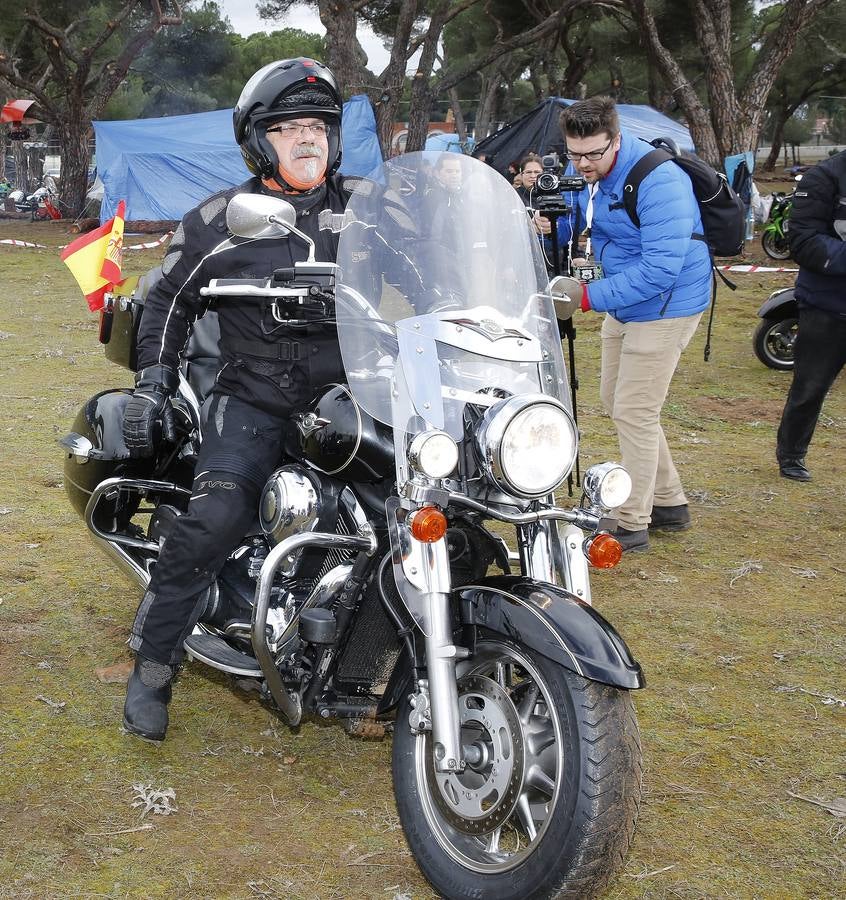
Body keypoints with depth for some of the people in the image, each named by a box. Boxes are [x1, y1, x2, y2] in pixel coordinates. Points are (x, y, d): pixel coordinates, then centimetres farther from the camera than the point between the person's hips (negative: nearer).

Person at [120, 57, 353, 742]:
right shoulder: (220, 221, 7)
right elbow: (171, 300, 14)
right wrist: (153, 383, 5)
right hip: (254, 398, -2)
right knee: (214, 520, -24)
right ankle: (152, 666, -8)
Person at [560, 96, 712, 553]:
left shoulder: (658, 181, -27)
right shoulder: (582, 173, -1)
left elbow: (661, 267, -32)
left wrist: (591, 296, -34)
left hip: (664, 306, -9)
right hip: (622, 305, 10)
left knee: (634, 412, -8)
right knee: (616, 400, 17)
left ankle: (632, 525, 4)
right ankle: (669, 502, 30)